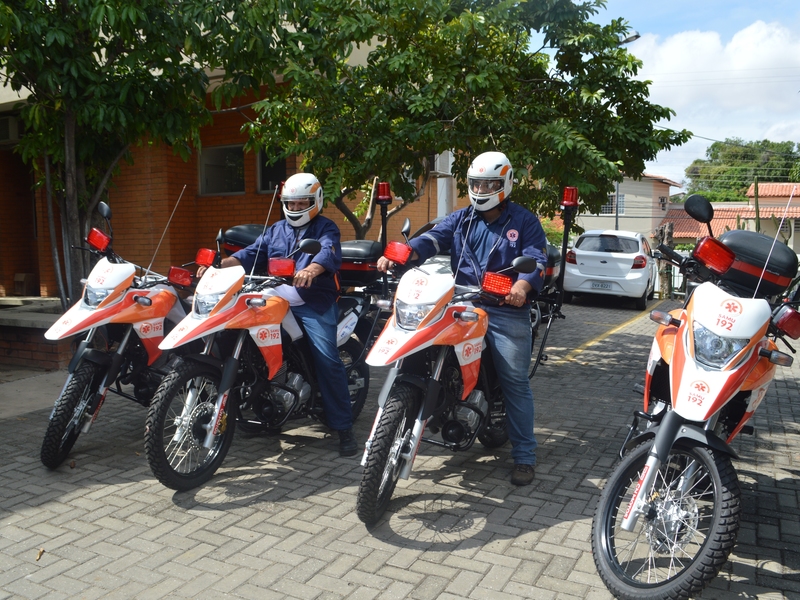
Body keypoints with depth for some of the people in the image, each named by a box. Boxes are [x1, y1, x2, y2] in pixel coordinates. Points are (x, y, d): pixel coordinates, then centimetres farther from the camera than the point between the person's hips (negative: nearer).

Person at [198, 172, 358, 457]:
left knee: (328, 360, -16)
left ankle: (344, 427, -8)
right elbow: (252, 254, 10)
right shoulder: (275, 230, 22)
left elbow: (330, 252, -17)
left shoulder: (325, 228, 5)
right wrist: (219, 264, -9)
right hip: (278, 303, 6)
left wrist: (311, 270, -41)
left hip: (315, 304, -5)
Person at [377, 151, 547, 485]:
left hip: (507, 311, -3)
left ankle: (524, 457, 8)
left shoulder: (524, 221, 7)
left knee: (516, 384, -1)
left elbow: (537, 260, -6)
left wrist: (523, 286, -29)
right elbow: (433, 239, -2)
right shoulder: (460, 219, 16)